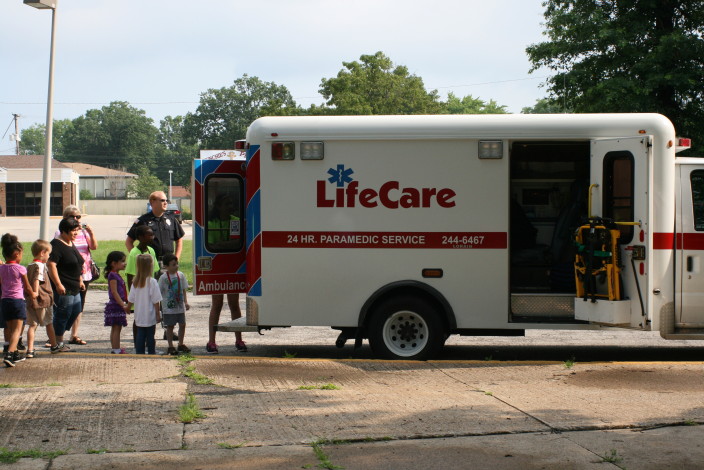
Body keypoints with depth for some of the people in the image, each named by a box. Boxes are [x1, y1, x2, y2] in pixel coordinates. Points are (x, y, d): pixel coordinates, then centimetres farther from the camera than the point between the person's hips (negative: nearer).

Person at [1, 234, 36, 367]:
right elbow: (27, 287, -1)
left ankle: (15, 354, 24)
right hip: (18, 300, -6)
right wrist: (33, 294, 19)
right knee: (17, 329, -5)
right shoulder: (20, 269, -10)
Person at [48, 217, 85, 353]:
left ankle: (58, 337, 24)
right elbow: (51, 265, -23)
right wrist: (58, 284, -26)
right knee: (63, 314, -3)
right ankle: (58, 343, 9)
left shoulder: (71, 244, 16)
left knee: (75, 311, 13)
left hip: (74, 288, 10)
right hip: (63, 289, -10)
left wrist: (80, 280, 25)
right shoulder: (57, 245, -15)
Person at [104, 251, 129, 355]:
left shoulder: (116, 275, 15)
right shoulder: (113, 275, -15)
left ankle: (115, 349, 18)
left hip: (118, 305, 10)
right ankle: (116, 350, -8)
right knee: (116, 328, -9)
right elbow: (114, 292, -20)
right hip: (115, 305, -10)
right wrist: (123, 305, -22)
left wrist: (124, 304, 22)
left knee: (115, 329, 13)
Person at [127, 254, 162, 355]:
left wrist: (127, 308, 25)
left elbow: (131, 300, 6)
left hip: (139, 317, 4)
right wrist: (158, 314, -6)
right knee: (150, 337, 4)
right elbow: (156, 301, -13)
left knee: (140, 336, 9)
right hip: (150, 316, -4)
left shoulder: (135, 282, 0)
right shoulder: (152, 282, -14)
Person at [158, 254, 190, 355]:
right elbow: (160, 292, -6)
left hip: (180, 306, 5)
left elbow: (183, 290, 9)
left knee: (182, 324, 9)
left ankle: (181, 344, 23)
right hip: (168, 307, -4)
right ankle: (170, 347, 10)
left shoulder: (181, 275, 2)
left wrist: (186, 302, 1)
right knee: (170, 326, 2)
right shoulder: (163, 277, -10)